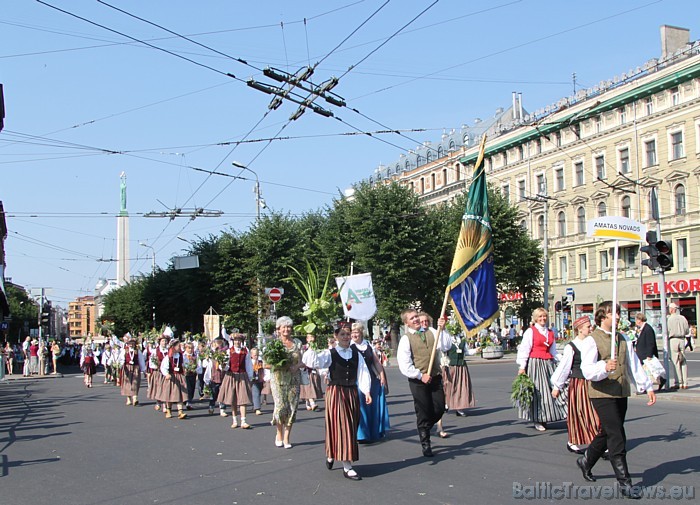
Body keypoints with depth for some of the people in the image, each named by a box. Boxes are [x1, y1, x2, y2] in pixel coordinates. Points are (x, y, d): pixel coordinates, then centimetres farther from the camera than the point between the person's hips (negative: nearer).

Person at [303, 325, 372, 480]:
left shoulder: (356, 355, 8)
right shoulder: (330, 354, -2)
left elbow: (363, 374, 3)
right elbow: (311, 361, -15)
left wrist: (367, 392, -7)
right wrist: (312, 347, -30)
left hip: (352, 393, 5)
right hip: (335, 393, -5)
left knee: (351, 427, 12)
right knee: (341, 427, -6)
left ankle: (331, 455, 35)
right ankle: (347, 467, -2)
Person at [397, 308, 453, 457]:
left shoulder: (430, 332, 7)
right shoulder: (406, 339, -6)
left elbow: (445, 346, -4)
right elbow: (404, 365, -11)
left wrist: (442, 330, -14)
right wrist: (420, 376, -14)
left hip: (435, 378, 4)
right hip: (417, 380, -4)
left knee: (439, 409, 6)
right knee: (423, 412, 3)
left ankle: (424, 429, 34)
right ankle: (425, 444, 18)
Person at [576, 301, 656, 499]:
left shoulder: (623, 339, 14)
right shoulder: (591, 341, -10)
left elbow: (634, 365, 17)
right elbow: (587, 370, -20)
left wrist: (648, 387, 12)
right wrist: (605, 367, -39)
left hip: (621, 394, 7)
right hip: (602, 394, -7)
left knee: (608, 434, 17)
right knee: (617, 437, -9)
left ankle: (586, 461, 39)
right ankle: (624, 482, -2)